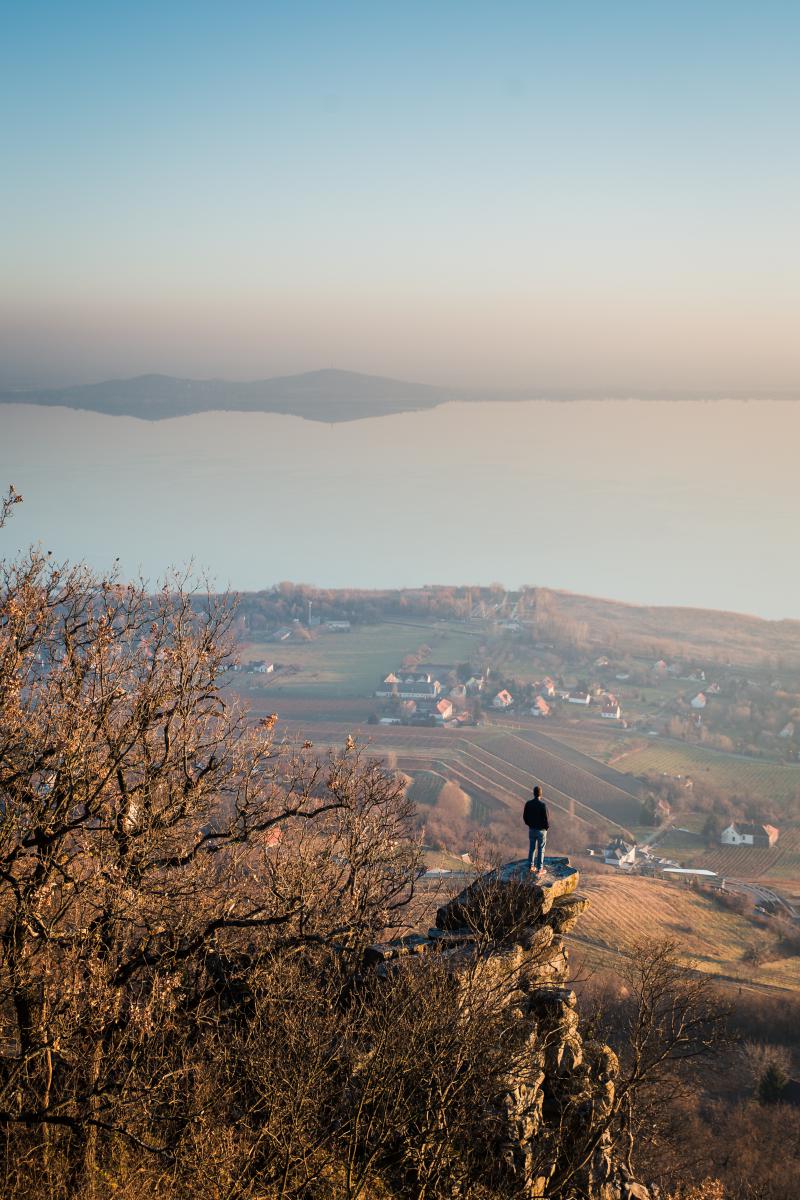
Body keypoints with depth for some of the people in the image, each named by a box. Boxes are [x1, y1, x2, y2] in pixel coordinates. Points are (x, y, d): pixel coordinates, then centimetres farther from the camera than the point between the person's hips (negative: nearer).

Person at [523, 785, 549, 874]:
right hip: (541, 830, -4)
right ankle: (539, 869, 11)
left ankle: (530, 866, 26)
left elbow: (525, 816, 0)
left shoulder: (528, 803, -8)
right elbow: (546, 818, -20)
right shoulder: (543, 805, -23)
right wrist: (547, 826, 1)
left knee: (532, 848, 19)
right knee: (540, 850, 7)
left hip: (531, 829, 4)